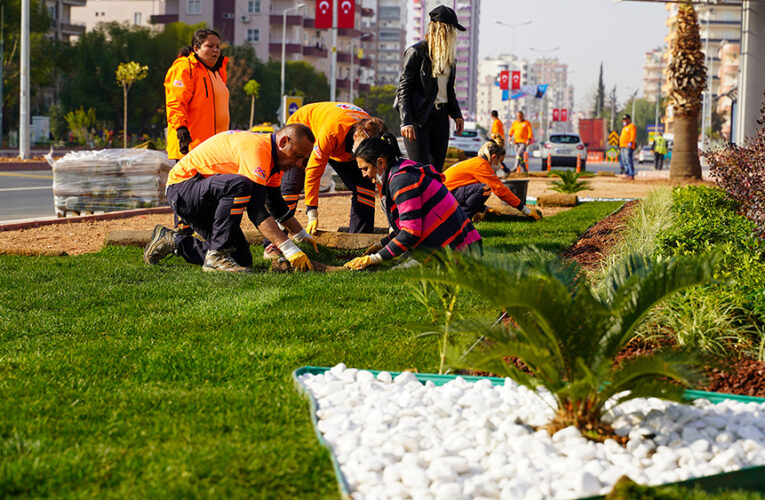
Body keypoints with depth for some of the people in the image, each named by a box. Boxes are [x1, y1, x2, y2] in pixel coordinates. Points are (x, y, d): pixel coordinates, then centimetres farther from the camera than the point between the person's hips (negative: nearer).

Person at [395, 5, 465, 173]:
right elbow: (403, 88, -9)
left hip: (441, 116, 7)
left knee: (436, 170, 5)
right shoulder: (416, 52, -8)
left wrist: (456, 114, 13)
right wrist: (406, 121, -17)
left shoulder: (448, 54, 14)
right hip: (419, 117, -7)